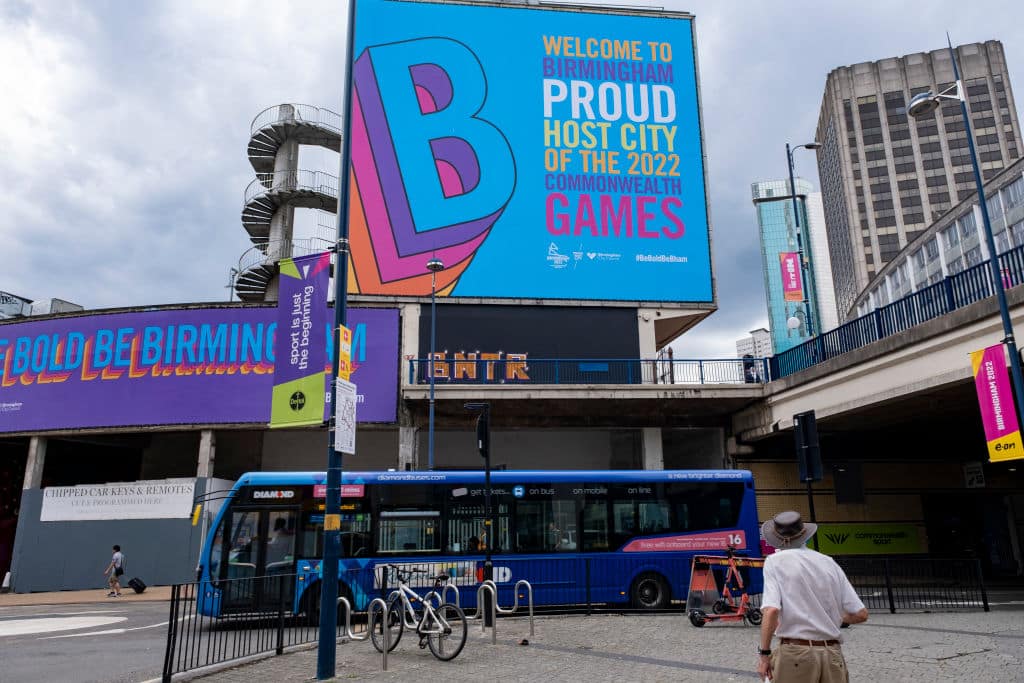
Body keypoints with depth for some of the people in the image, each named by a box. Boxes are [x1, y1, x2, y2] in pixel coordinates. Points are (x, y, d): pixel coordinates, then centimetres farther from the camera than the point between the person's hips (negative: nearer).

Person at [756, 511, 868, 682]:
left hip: (796, 655, -4)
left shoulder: (775, 561, -3)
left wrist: (764, 652, -8)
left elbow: (771, 611, -17)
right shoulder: (829, 562, 10)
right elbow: (860, 614, 9)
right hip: (833, 655, 4)